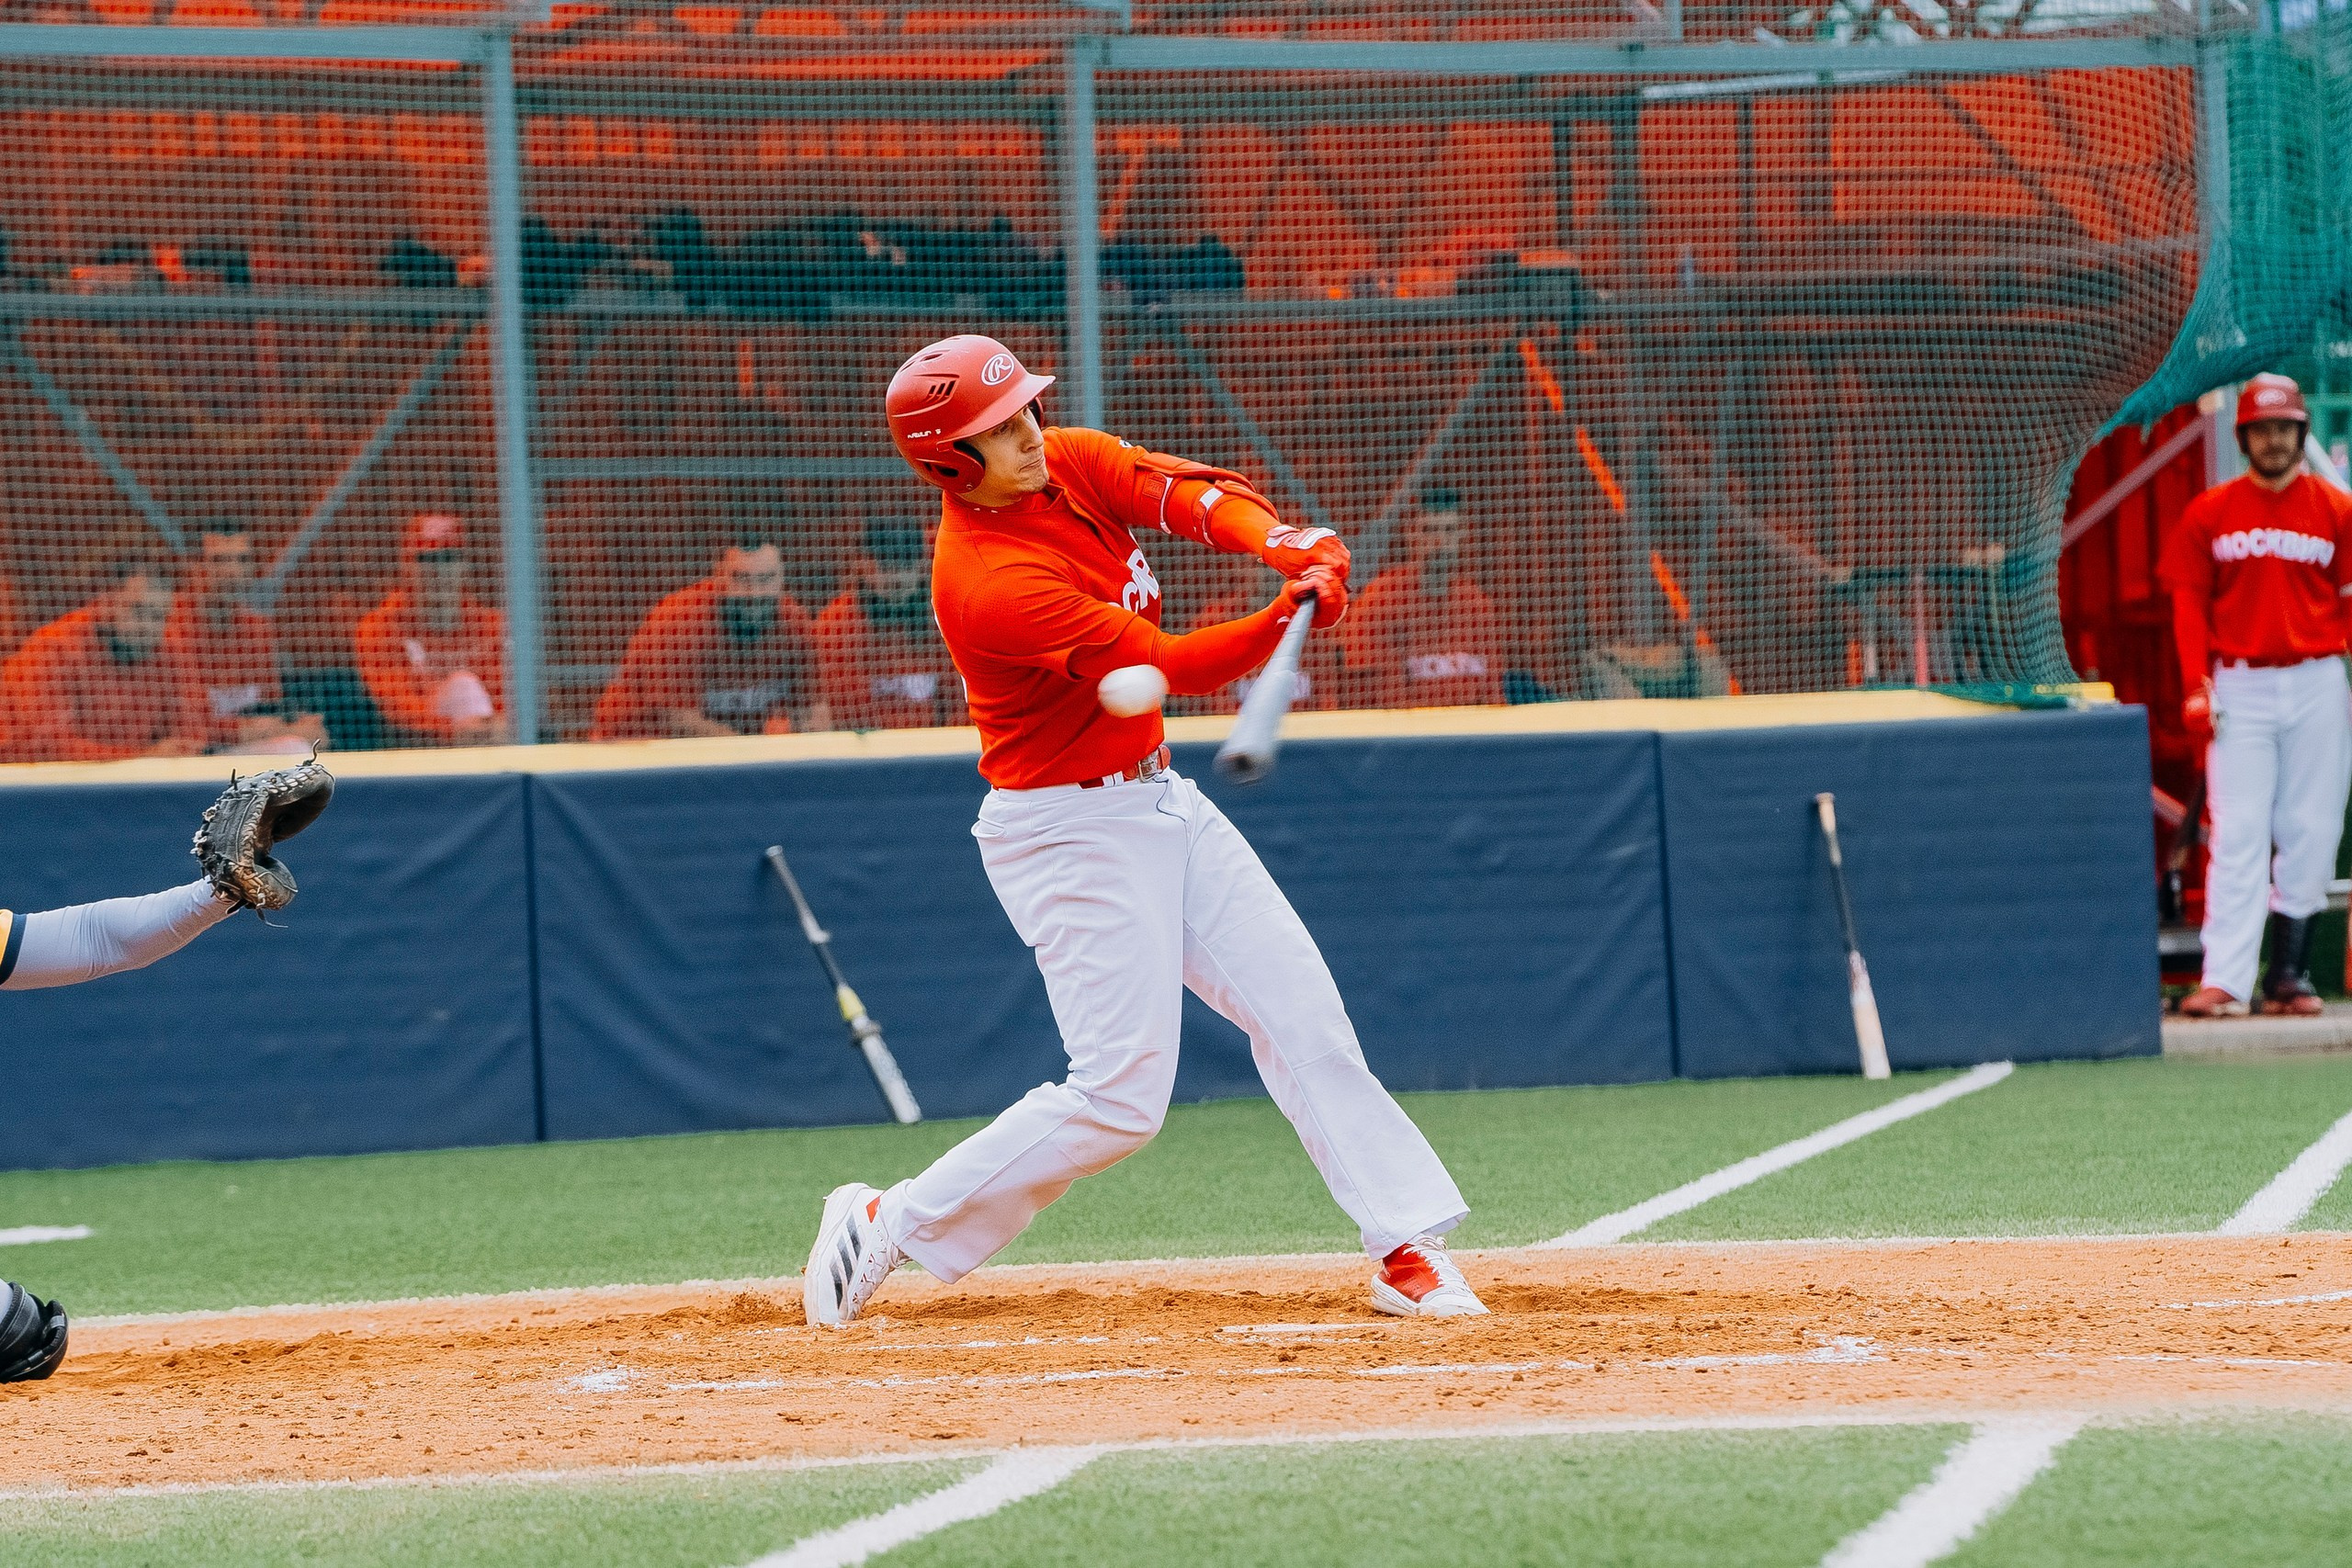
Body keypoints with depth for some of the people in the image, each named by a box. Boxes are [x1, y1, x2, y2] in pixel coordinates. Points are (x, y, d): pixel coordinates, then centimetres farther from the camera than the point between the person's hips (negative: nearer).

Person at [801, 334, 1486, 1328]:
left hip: (1159, 800, 9)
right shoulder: (989, 583, -27)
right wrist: (1285, 618, -41)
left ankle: (1407, 1250, 4)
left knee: (1300, 1010, 2)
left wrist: (1285, 544, -32)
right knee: (1120, 1097, -10)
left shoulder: (1073, 466, -1)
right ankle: (888, 1227, 3)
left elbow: (1191, 494, -12)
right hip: (1072, 832, -9)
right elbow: (1172, 666, -27)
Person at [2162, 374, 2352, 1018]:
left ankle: (2288, 974, 8)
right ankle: (2225, 981, -13)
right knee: (2237, 835, -7)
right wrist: (2196, 685, -4)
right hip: (2240, 689, -1)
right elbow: (2189, 602, 6)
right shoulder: (2210, 514, 6)